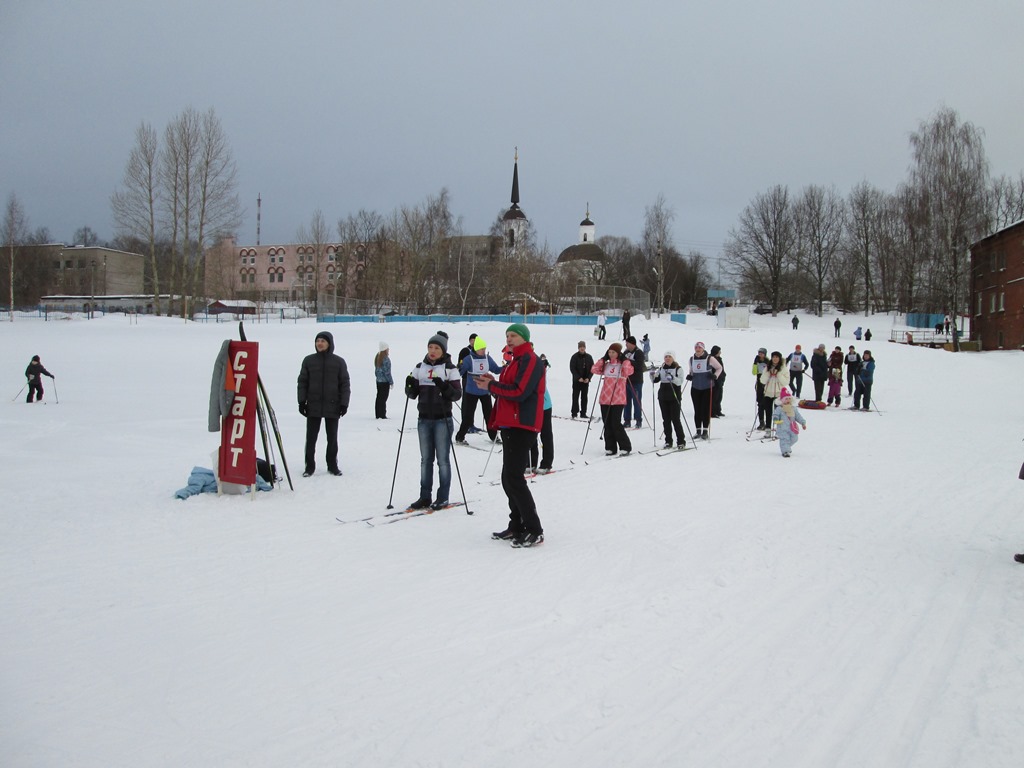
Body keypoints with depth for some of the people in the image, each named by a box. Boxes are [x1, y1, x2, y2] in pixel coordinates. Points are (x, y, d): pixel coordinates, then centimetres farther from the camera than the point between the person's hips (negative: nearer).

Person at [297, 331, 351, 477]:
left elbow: (345, 384, 3)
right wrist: (302, 401, -1)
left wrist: (344, 403, -4)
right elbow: (302, 382, 7)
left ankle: (332, 465, 19)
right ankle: (310, 466, 12)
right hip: (313, 406, 1)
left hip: (332, 406, -1)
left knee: (332, 438, 8)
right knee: (311, 438, 3)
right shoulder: (309, 360, 4)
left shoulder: (339, 361, 2)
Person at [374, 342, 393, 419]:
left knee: (379, 398, 12)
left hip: (378, 381, 8)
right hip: (385, 381, -8)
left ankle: (377, 414, 16)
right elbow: (387, 372, -15)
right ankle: (382, 415, -4)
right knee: (383, 398, -5)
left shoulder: (377, 358, 9)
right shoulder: (386, 359, -16)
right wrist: (391, 382, -8)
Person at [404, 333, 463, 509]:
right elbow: (413, 394, 12)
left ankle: (443, 497, 8)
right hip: (424, 420, 5)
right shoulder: (420, 367, 9)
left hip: (442, 420, -4)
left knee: (443, 459, 1)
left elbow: (457, 394, -9)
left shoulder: (450, 368, -4)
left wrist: (444, 387, -26)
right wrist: (410, 386, -10)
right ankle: (425, 496, 14)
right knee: (425, 459, 9)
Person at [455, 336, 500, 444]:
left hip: (485, 392, 4)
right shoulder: (469, 359, -12)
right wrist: (459, 368, -35)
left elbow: (496, 369, 8)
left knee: (489, 414, 11)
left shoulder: (488, 358, 1)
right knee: (468, 415, -3)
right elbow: (459, 372, -15)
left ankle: (493, 436, 24)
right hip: (471, 392, -4)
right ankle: (460, 437, 8)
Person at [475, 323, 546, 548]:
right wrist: (492, 384, 5)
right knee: (508, 478, 11)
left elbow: (519, 392, -19)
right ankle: (517, 527, 18)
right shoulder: (514, 361, 22)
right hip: (509, 425, 10)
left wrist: (491, 386, -11)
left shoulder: (530, 361, -9)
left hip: (521, 426, -10)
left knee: (513, 477, -14)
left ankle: (534, 531, -10)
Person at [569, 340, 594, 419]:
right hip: (577, 380, -3)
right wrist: (578, 378, -15)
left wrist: (588, 378, -7)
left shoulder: (589, 357, 6)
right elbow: (572, 368, -6)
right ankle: (575, 413, 2)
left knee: (584, 397, 5)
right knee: (575, 396, -1)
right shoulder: (574, 357, -2)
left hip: (586, 380, 3)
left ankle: (583, 413, 10)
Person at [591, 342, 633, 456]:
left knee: (616, 423, -9)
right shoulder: (606, 365, 14)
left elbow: (629, 371, -20)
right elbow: (594, 370, 4)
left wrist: (624, 360, -8)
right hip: (605, 399, 5)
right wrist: (604, 358, 5)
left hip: (618, 399, -5)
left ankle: (625, 447, 3)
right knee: (607, 424, 6)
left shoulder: (623, 364, 0)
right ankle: (610, 448, 13)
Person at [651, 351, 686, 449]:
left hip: (674, 398, -5)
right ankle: (668, 441, 14)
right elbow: (655, 380, 11)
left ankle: (681, 441, 1)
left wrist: (672, 378, -32)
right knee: (666, 420, 7)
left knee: (675, 419, -7)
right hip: (663, 397, 5)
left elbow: (680, 382, -15)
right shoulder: (661, 369, 12)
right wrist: (653, 375, -8)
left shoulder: (678, 369, -3)